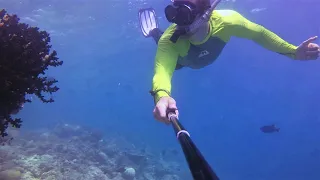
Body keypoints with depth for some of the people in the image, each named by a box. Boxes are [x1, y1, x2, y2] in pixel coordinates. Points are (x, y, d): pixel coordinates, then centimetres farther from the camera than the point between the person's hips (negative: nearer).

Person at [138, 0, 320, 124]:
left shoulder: (226, 20, -45)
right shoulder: (169, 39, -52)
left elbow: (258, 33, -27)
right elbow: (163, 70, -67)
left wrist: (293, 51, -35)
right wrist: (162, 95, -90)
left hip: (202, 58, 3)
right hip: (179, 59, -2)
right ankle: (155, 31, 42)